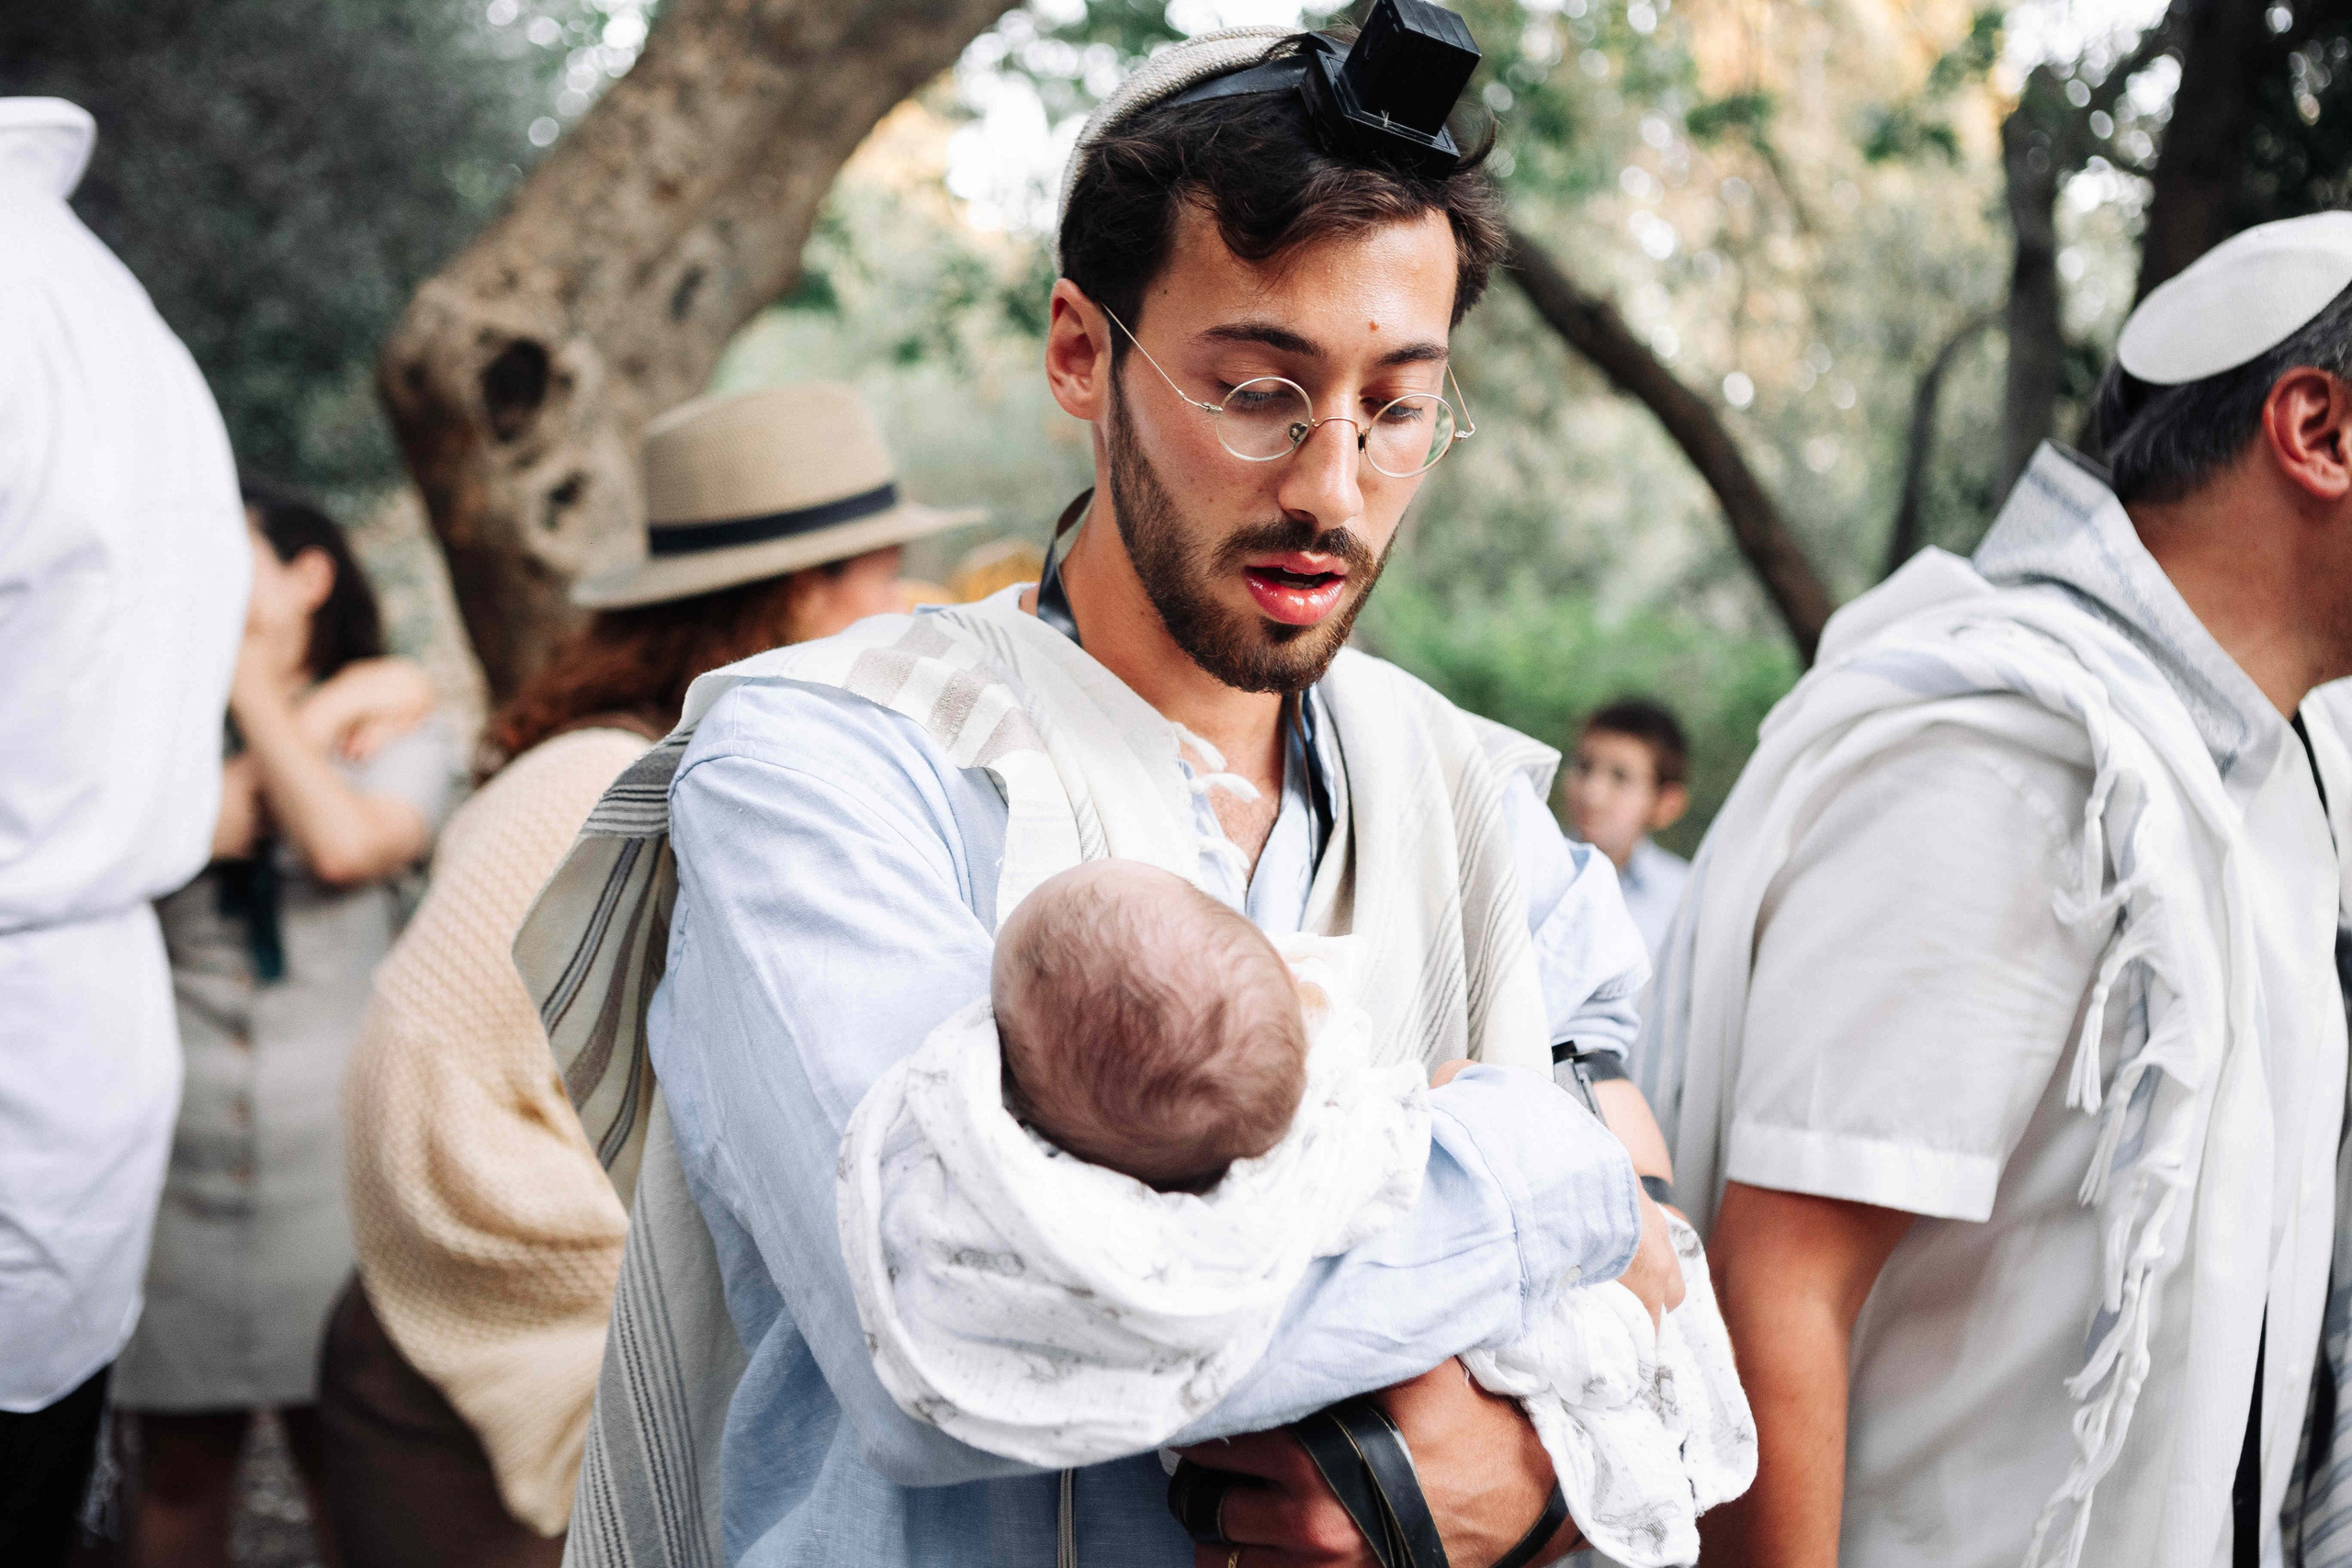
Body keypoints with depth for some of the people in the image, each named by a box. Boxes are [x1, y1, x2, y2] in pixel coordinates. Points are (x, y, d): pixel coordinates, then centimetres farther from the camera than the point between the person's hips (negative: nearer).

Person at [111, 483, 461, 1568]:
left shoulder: (402, 735, 5)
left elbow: (344, 846, -16)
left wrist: (252, 680, -7)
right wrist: (326, 710, -9)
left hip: (334, 1167, -1)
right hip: (179, 1165, 1)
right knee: (181, 1468, 8)